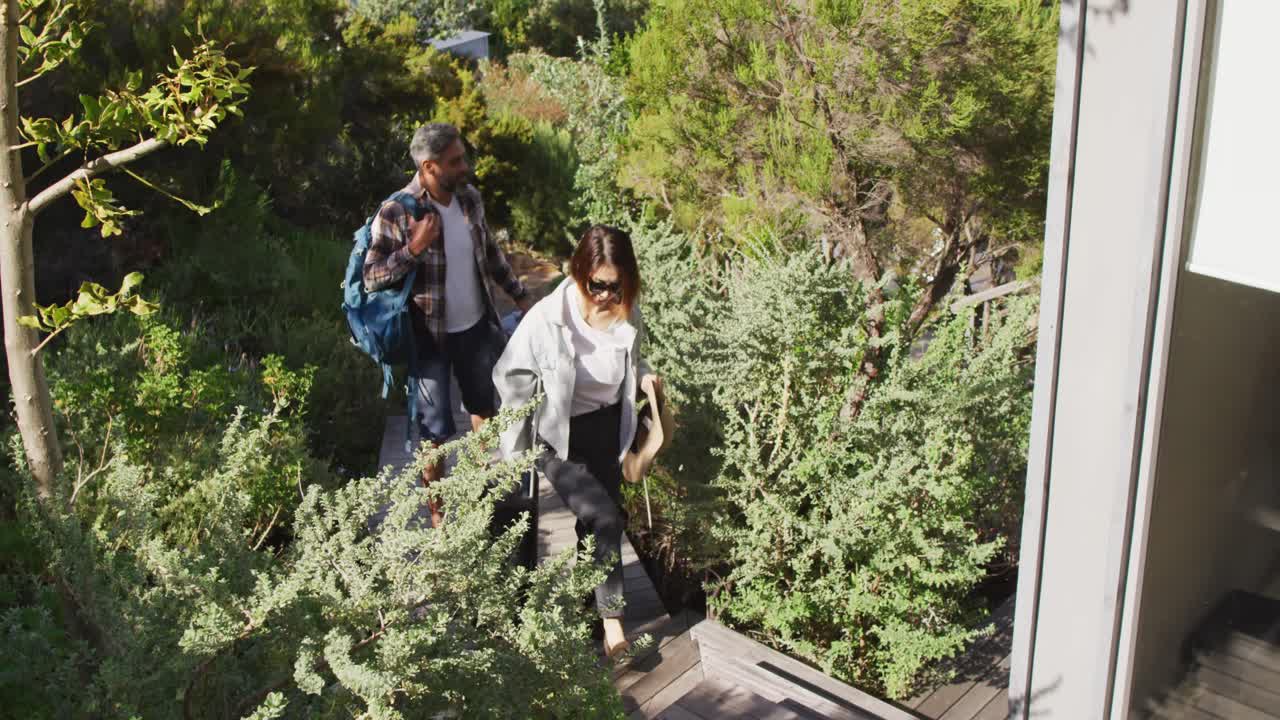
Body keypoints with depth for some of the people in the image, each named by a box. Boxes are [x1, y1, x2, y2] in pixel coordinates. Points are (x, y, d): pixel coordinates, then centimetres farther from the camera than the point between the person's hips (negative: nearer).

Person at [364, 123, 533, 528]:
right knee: (435, 427, 5)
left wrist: (520, 295, 15)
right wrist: (415, 247, -31)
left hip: (477, 326, 6)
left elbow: (490, 252, 12)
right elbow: (371, 278, -19)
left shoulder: (469, 197, -3)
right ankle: (436, 510, 23)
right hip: (430, 336, -6)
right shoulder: (396, 213, -21)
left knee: (486, 407, 23)